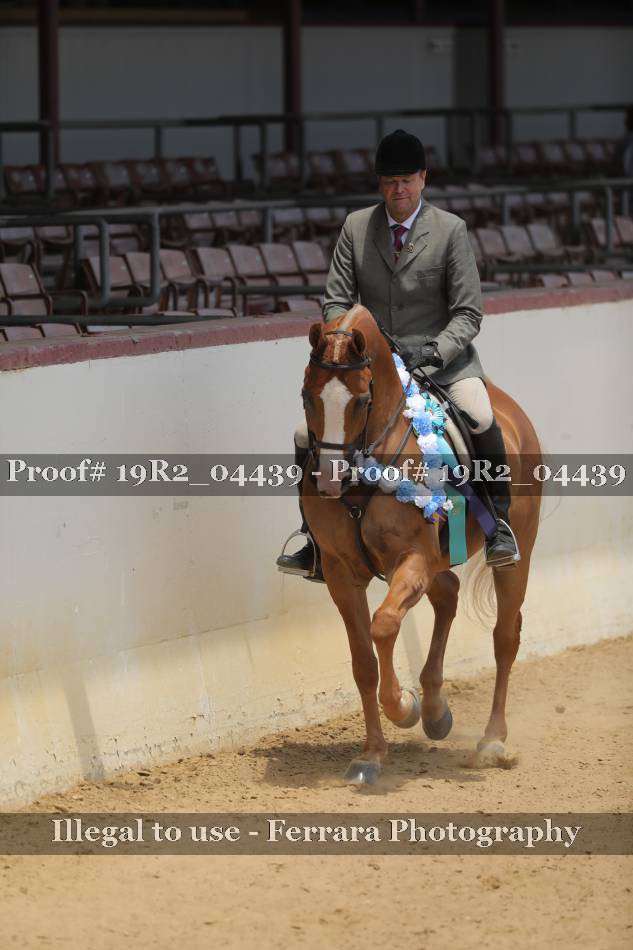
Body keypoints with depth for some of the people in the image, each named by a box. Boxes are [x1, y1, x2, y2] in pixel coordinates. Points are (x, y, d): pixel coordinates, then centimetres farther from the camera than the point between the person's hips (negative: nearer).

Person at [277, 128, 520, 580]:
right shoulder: (356, 226, 2)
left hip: (442, 358, -3)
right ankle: (318, 545, 6)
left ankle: (500, 525, -15)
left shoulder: (451, 229, -6)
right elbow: (336, 301, 5)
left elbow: (468, 313, -7)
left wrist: (434, 353, -23)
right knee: (308, 435, -10)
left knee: (481, 420, -33)